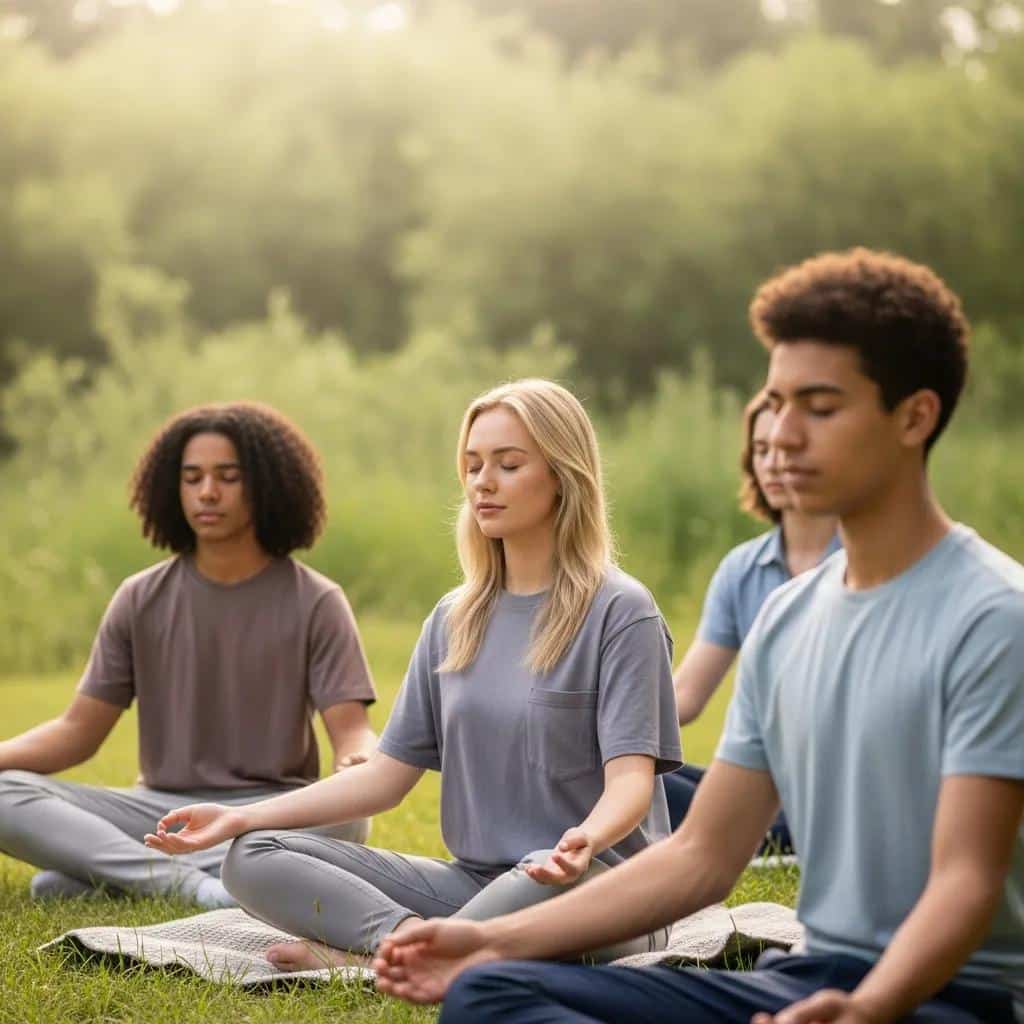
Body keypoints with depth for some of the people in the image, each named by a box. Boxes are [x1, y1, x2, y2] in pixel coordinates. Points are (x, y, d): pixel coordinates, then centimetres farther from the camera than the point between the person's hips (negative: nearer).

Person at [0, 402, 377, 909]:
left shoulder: (314, 602, -1)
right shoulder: (141, 600, 7)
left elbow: (352, 729, -9)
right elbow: (78, 729, 5)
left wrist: (361, 761, -35)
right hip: (158, 807, 2)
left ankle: (107, 871, -28)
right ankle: (186, 883, -32)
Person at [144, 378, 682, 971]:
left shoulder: (620, 611, -5)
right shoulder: (455, 620, 14)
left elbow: (630, 778, -15)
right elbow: (389, 773, 12)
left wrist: (587, 840, -39)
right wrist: (242, 817, 1)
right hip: (474, 880, 6)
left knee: (548, 885, -43)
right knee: (253, 860, -9)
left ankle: (363, 956, -22)